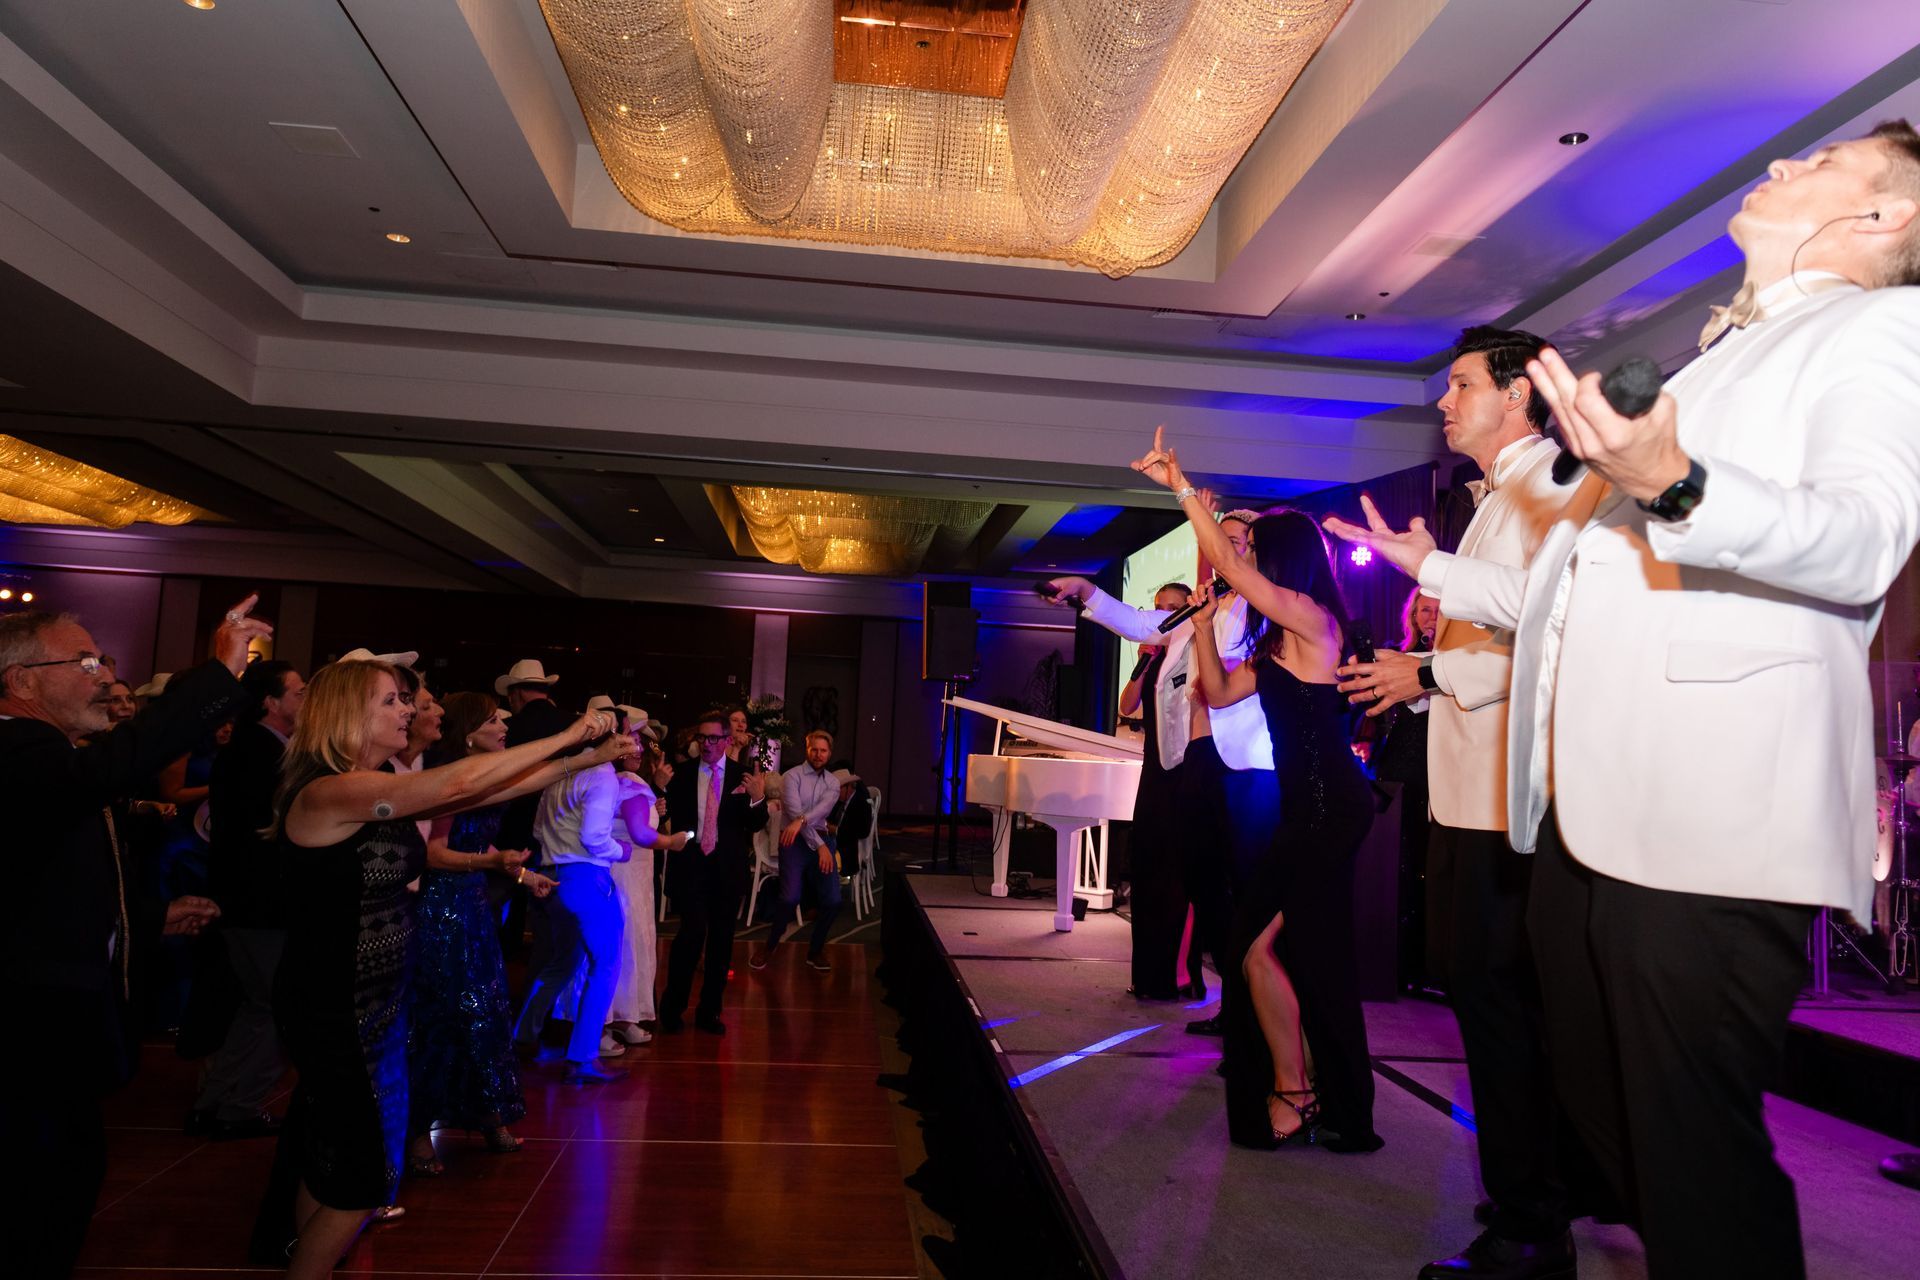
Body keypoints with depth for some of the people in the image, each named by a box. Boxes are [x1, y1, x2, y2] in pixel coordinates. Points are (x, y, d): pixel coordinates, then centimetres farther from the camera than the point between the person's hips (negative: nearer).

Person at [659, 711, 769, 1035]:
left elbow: (755, 825, -3)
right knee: (693, 930, -14)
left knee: (721, 939, 9)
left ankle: (709, 1011, 24)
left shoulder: (743, 775, 1)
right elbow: (665, 814, 1)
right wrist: (661, 787, -16)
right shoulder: (682, 773, 3)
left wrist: (758, 799, -22)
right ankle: (672, 1006, 7)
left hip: (727, 867, 1)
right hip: (689, 863, -1)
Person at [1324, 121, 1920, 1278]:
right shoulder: (1708, 364, 28)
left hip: (1711, 827, -8)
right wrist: (1436, 567, 31)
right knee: (1603, 1117, 17)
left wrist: (1676, 487, -35)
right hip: (1583, 817, 8)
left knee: (1697, 1158, -1)